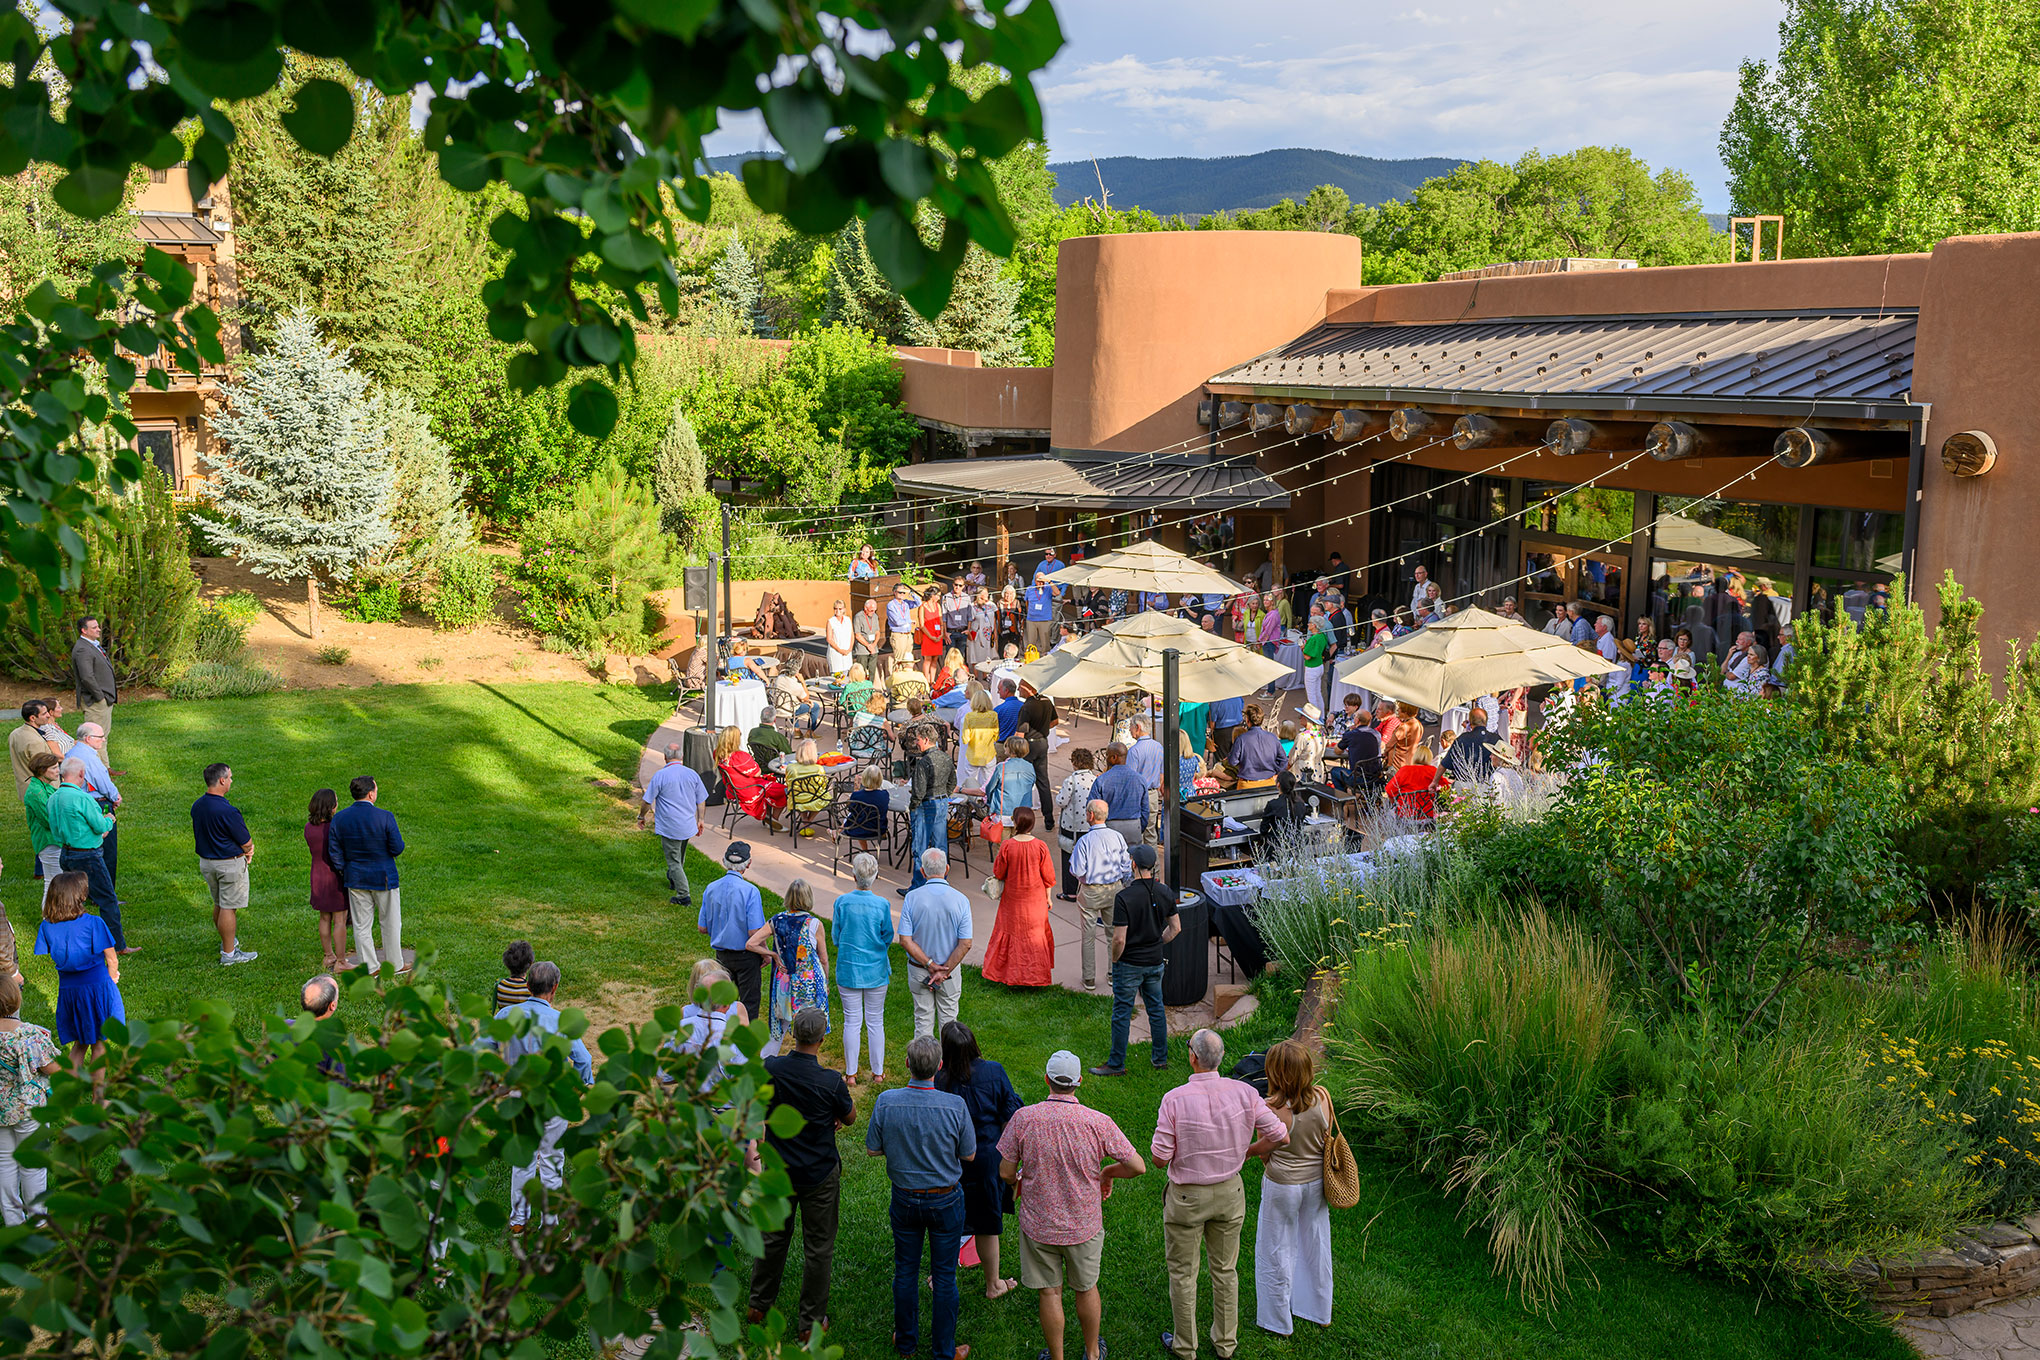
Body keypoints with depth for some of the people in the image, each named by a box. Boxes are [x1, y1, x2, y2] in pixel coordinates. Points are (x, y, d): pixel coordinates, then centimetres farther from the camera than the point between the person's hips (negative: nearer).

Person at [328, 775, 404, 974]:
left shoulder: (339, 819, -6)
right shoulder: (385, 817, -19)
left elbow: (334, 853, -1)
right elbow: (397, 848, -15)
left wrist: (346, 873, 12)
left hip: (355, 879, 3)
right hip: (384, 878, -3)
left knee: (361, 925, 12)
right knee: (390, 923, 13)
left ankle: (370, 967, 19)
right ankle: (395, 963, 24)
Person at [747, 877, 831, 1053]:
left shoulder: (776, 920, -4)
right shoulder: (814, 924, -12)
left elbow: (750, 944, -7)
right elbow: (823, 959, -2)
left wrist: (772, 955, 1)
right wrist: (826, 983, 12)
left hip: (783, 982, 4)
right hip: (809, 984, -4)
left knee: (780, 1028, 18)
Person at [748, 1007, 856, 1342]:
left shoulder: (769, 1069, -14)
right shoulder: (831, 1081, -25)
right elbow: (850, 1117, -6)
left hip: (778, 1170, 4)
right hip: (819, 1174, -4)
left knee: (774, 1236, 22)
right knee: (818, 1247, 11)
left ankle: (759, 1304, 37)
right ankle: (811, 1321, 20)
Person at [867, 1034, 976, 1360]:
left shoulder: (886, 1102, -18)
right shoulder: (955, 1106, -22)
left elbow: (873, 1149, -5)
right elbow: (969, 1155, -9)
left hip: (904, 1199, 2)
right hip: (945, 1200, -2)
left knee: (905, 1270, 18)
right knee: (944, 1274, 11)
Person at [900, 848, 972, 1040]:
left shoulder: (912, 898, -14)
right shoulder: (960, 900, -13)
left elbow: (905, 941, -16)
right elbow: (965, 944, -16)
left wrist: (930, 965, -13)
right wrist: (943, 971, -14)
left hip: (919, 970, 0)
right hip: (951, 971, 0)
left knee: (923, 1020, 13)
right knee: (948, 1020, 15)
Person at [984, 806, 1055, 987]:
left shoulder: (1007, 846, -20)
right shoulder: (1040, 846, -16)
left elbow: (999, 873, -8)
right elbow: (1048, 875, -6)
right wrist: (1048, 897, 7)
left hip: (1012, 898, -1)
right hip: (1035, 898, 1)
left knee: (1011, 931, 17)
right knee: (1036, 932, 17)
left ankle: (1011, 972, 26)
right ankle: (1036, 974, 24)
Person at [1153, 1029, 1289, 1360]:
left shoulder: (1174, 1100, -24)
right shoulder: (1244, 1093, -14)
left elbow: (1159, 1158, -20)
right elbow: (1280, 1136, -8)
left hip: (1186, 1197, -3)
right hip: (1229, 1193, 3)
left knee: (1182, 1272, 16)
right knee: (1225, 1269, 21)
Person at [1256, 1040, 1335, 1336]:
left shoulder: (1272, 1109, -29)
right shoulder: (1322, 1097, -16)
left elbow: (1265, 1150, -16)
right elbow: (1328, 1135, -1)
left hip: (1282, 1186, -5)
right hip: (1315, 1181, 5)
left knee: (1277, 1251, 16)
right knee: (1314, 1245, 24)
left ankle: (1279, 1321, 32)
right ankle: (1319, 1311, 43)